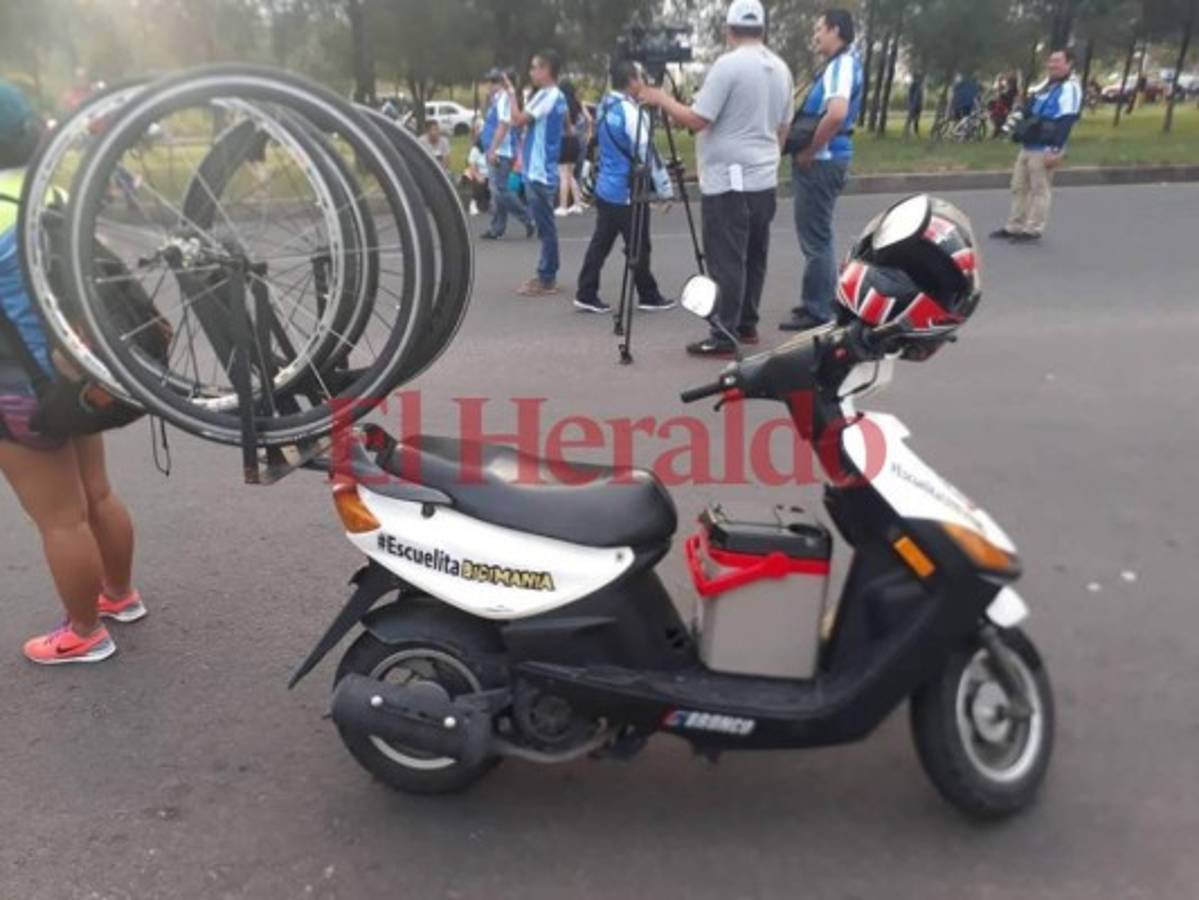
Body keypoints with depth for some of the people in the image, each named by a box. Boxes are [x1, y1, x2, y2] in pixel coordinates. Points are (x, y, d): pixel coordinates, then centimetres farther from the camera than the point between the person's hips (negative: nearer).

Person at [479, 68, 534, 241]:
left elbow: (503, 125, -21)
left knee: (501, 191, -11)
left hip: (500, 153, -10)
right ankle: (496, 228, 13)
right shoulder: (496, 99, 17)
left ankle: (528, 219, -3)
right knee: (497, 191, 10)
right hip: (495, 153, 10)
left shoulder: (504, 98, -13)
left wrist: (493, 150, -23)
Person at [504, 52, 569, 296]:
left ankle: (546, 280, -2)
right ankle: (547, 275, 19)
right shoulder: (558, 97, 15)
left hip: (539, 171, -10)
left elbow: (518, 120, -20)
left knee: (545, 226, -6)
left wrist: (511, 93, -7)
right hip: (542, 169, 10)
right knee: (545, 225, 13)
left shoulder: (546, 95, -15)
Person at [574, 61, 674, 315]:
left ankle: (586, 295, 8)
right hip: (626, 191, -8)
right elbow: (644, 154, -16)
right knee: (638, 247, 2)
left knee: (600, 242, 9)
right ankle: (649, 296, 13)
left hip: (605, 187, 8)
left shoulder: (604, 106, 9)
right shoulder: (630, 111, -17)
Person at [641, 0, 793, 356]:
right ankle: (747, 325, 22)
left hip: (729, 181, -8)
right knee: (753, 258, 14)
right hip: (765, 180, 8)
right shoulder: (781, 69, 11)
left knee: (727, 262, -6)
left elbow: (696, 120, -16)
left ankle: (723, 337, -5)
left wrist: (663, 100, -1)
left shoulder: (727, 65, -13)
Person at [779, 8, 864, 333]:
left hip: (822, 161, -10)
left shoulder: (842, 64, -15)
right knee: (816, 236, 16)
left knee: (816, 237, -5)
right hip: (823, 160, 10)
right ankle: (817, 303, 24)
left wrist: (809, 152, -21)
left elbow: (836, 114, -32)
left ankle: (818, 312, 0)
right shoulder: (839, 63, 16)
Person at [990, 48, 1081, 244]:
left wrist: (1056, 150, -27)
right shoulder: (1048, 86, 21)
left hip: (1044, 149, -10)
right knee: (1019, 187, 13)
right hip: (1028, 146, 10)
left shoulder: (1070, 88, -11)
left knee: (1040, 189, -3)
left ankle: (1033, 230, 1)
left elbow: (1066, 121, -21)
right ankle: (1014, 227, 20)